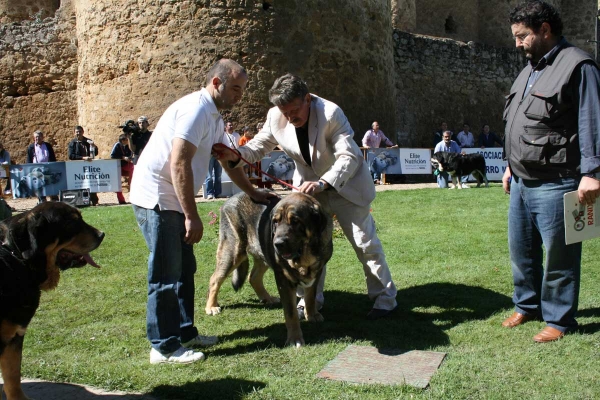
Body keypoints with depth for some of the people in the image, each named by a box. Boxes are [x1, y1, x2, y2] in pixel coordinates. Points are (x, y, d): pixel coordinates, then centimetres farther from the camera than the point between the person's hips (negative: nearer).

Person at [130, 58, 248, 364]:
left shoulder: (214, 116, 13)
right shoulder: (196, 109, -18)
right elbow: (179, 163, -25)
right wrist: (192, 216, -24)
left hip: (173, 200, 10)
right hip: (156, 198, -10)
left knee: (184, 269, 15)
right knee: (166, 275, -5)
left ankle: (184, 333, 26)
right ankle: (164, 347, 4)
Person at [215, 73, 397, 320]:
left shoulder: (331, 114, -30)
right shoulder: (275, 118, -16)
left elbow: (348, 157, -34)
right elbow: (258, 146, -5)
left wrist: (322, 184, -49)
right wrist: (235, 154, -27)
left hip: (346, 182, -4)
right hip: (310, 185, 4)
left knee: (365, 242, 1)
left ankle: (385, 297, 16)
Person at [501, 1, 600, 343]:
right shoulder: (530, 71, 18)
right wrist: (511, 165, 25)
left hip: (555, 185, -9)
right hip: (522, 182, 9)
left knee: (558, 255, 1)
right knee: (521, 249, 17)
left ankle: (559, 320, 15)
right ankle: (527, 305, 33)